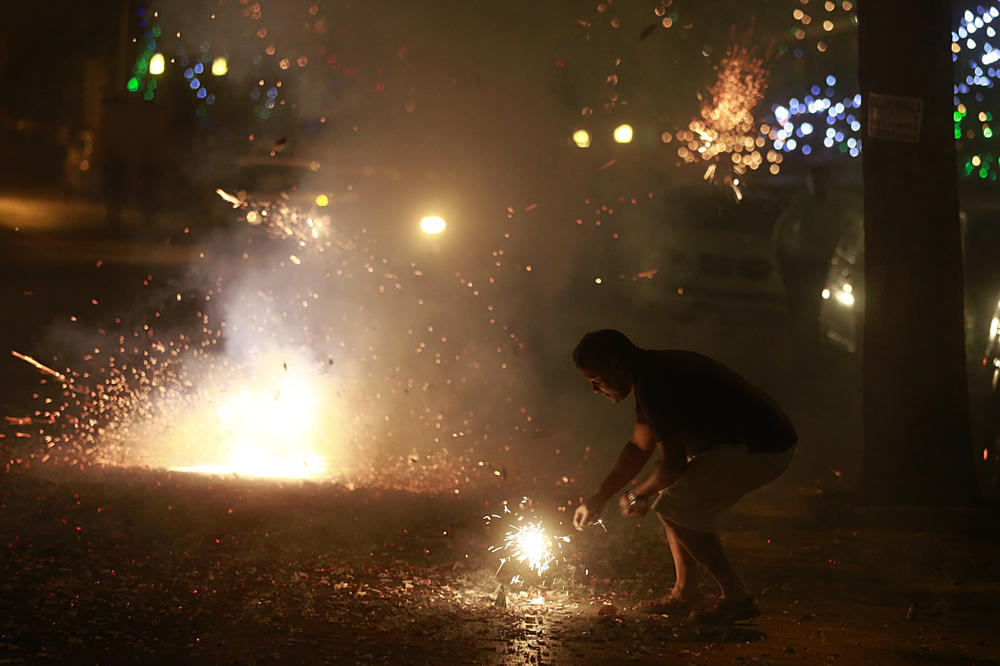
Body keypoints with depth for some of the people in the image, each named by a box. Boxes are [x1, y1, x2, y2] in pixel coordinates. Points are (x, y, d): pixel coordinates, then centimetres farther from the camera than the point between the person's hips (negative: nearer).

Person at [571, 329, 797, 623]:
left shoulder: (654, 385, -20)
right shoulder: (652, 373, 13)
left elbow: (673, 464, -18)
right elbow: (639, 446, 23)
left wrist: (636, 495, 0)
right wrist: (599, 497, 23)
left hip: (759, 450, -11)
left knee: (674, 508, -11)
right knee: (671, 495, 15)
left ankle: (737, 598, -6)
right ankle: (685, 593, 16)